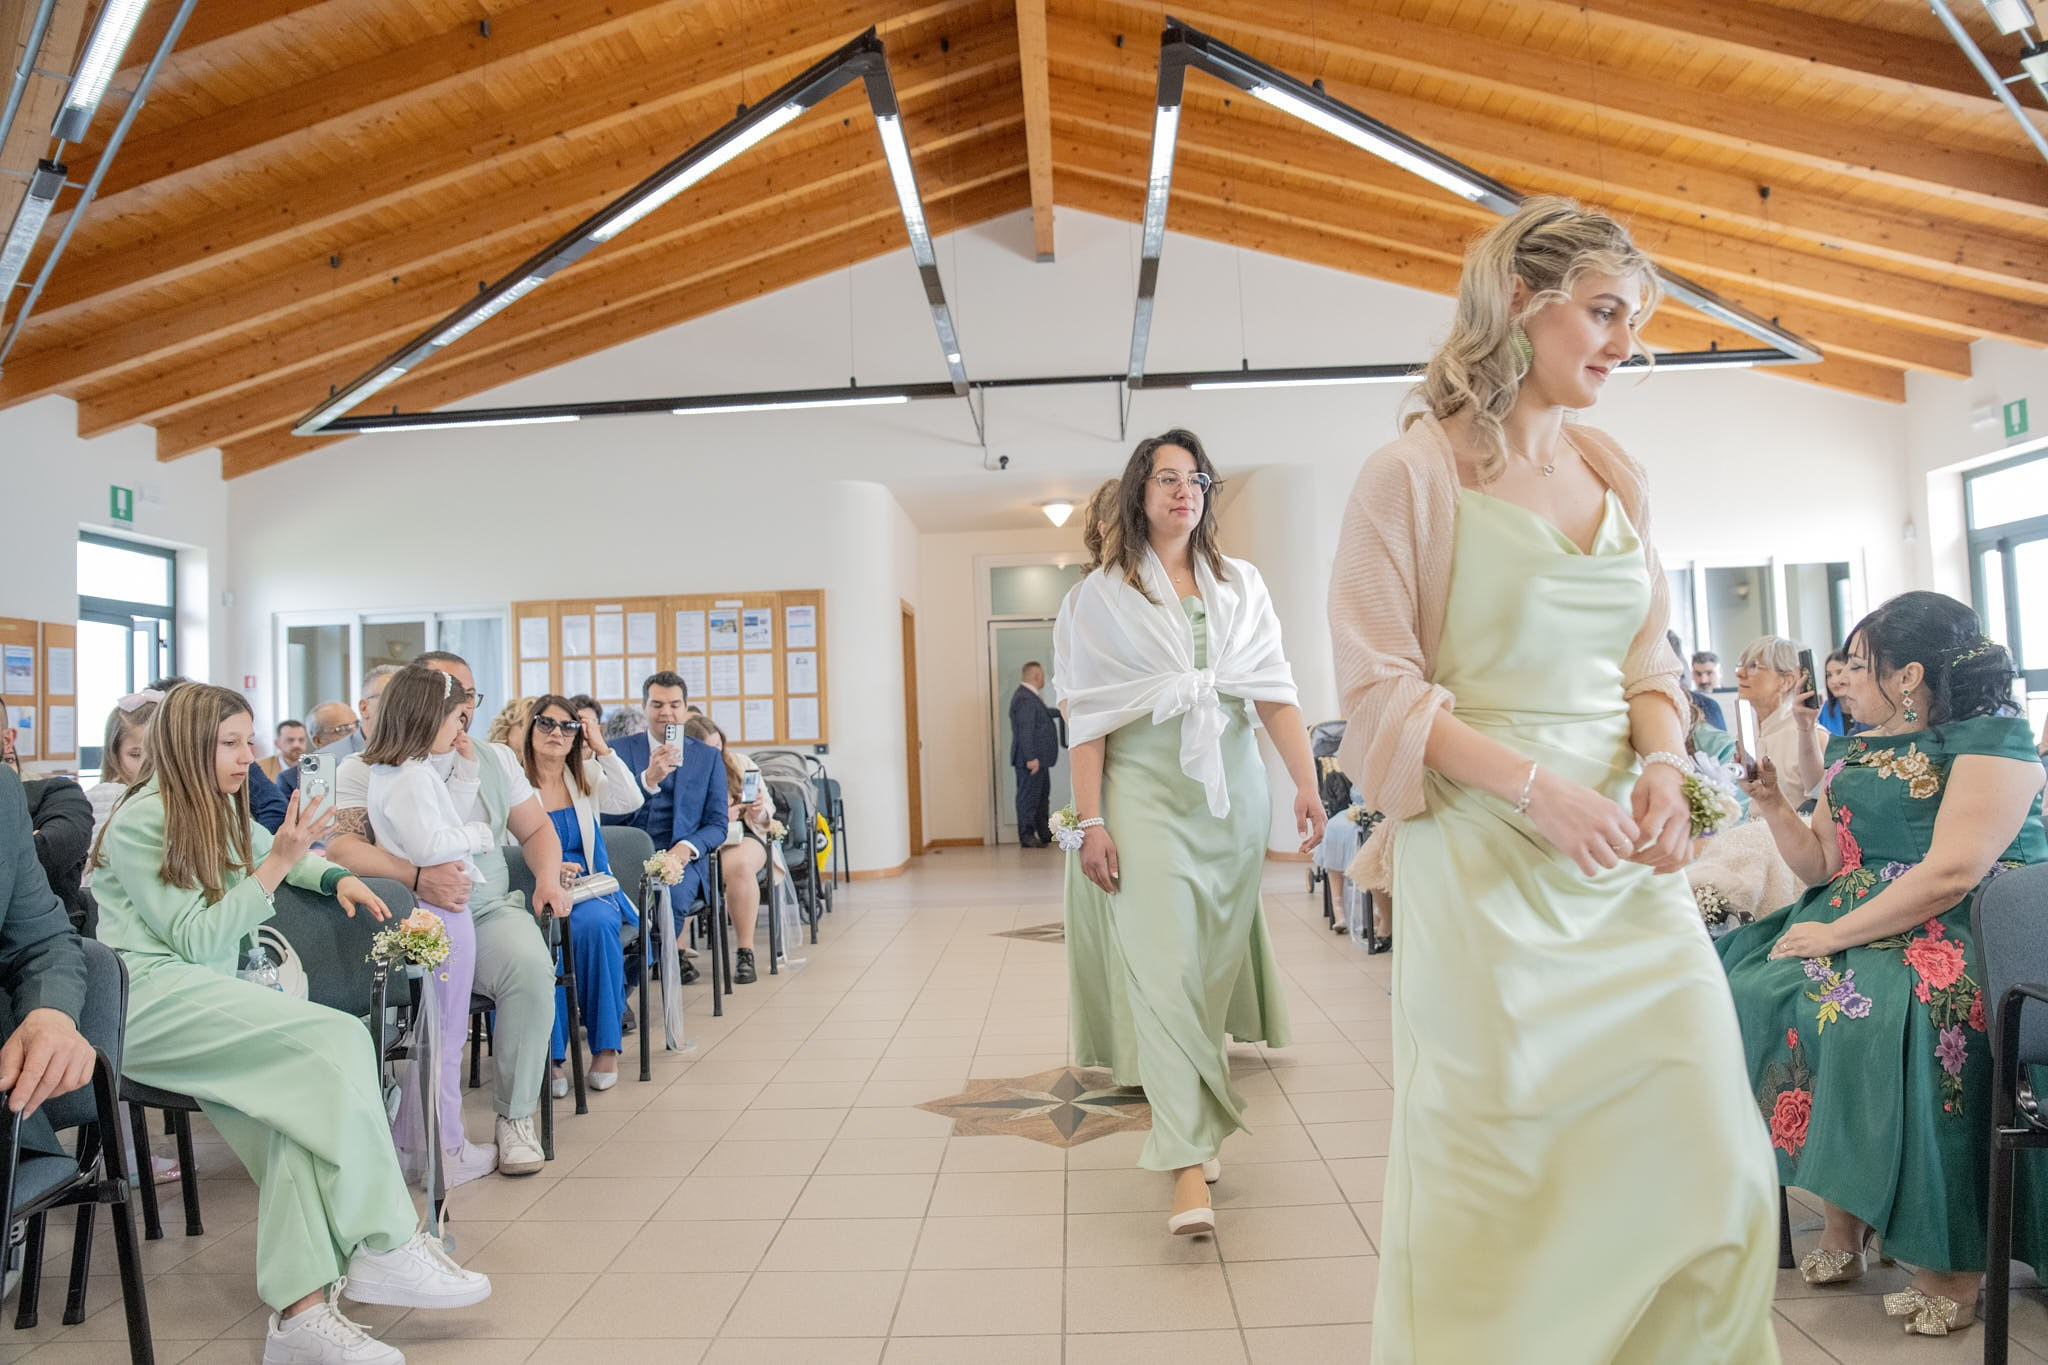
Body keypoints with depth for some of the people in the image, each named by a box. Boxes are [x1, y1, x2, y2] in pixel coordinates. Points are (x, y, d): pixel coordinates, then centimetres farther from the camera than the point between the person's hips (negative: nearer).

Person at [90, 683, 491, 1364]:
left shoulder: (220, 811, 17)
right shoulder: (142, 822, -6)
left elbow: (278, 851, 37)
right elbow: (197, 940, -11)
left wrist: (336, 877, 16)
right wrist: (278, 862, -16)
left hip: (206, 993, 7)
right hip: (148, 1000, -7)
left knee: (299, 1093, -26)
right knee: (338, 1040, -28)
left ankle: (300, 1308, -33)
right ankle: (387, 1247, -24)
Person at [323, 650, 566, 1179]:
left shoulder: (496, 760, 16)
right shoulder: (364, 769, 4)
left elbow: (537, 829, 22)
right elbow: (340, 845, -11)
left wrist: (549, 877, 0)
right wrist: (417, 876, -27)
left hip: (489, 907, 3)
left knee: (532, 967, -29)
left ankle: (516, 1117, -13)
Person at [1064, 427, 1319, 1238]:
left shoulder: (1241, 585, 12)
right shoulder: (1103, 594, 5)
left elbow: (1274, 689, 2)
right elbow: (1088, 715, 0)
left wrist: (1307, 784, -10)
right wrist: (1090, 821, -7)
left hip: (1232, 787, 3)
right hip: (1147, 788, -3)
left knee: (1218, 959, 9)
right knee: (1165, 967, -11)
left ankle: (1191, 1117, 28)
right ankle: (1189, 1168, -11)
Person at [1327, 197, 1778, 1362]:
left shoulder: (1619, 476, 12)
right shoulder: (1414, 475, -5)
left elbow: (1649, 661, 16)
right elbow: (1379, 687, -8)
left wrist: (1662, 762, -4)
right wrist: (1534, 785, -17)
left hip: (1625, 854, 6)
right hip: (1482, 859, -5)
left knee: (1714, 1159, 5)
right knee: (1492, 1171, 5)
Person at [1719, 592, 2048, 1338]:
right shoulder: (1852, 749, 14)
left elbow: (1951, 872, -21)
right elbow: (1821, 864, 16)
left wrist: (1835, 933, -20)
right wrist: (1772, 804, 0)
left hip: (1963, 933, -8)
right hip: (1863, 922, 8)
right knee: (1755, 984, -13)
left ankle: (1950, 1261, -19)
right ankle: (1841, 1215, -6)